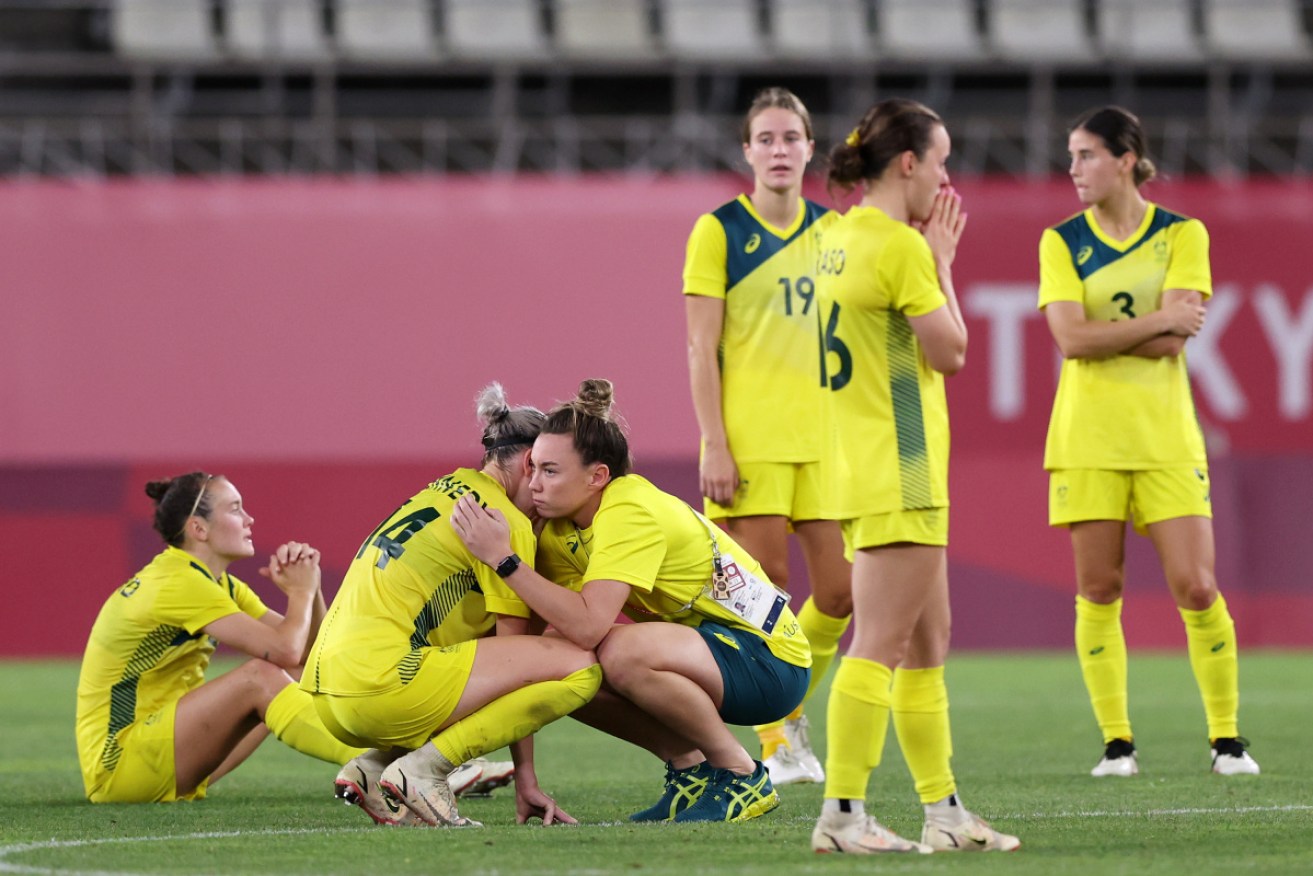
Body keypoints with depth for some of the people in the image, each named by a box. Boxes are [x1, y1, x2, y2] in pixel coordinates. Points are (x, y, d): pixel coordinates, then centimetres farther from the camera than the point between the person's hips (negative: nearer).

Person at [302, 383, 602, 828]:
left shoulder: (444, 492, 25)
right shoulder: (504, 520, -3)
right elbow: (513, 648, 0)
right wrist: (525, 781, 3)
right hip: (383, 683, -10)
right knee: (579, 666, -11)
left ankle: (373, 766, 11)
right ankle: (422, 769, -12)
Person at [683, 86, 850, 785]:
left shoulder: (832, 231, 11)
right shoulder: (718, 231, -1)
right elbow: (702, 348, -4)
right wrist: (714, 445, -12)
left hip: (825, 435, 4)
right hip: (750, 435, -4)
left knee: (841, 590, -1)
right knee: (765, 586, -5)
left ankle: (792, 712, 22)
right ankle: (774, 741, 6)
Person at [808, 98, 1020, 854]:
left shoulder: (843, 240, 14)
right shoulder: (899, 246, -15)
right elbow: (951, 352, -11)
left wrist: (934, 258, 13)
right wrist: (942, 261, -1)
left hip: (870, 471, 10)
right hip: (898, 476, -10)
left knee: (928, 641, 14)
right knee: (882, 645, -11)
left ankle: (943, 811, 17)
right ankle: (841, 815, -14)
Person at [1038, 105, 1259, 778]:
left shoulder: (1182, 235, 2)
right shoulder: (1061, 243, 4)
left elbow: (1172, 341, -10)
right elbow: (1070, 338, -10)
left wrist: (1100, 335, -11)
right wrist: (1157, 322, -13)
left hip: (1165, 434, -1)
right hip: (1087, 438, 1)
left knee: (1196, 588, -6)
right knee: (1098, 590, -2)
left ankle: (1226, 736, 5)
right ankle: (1116, 741, 6)